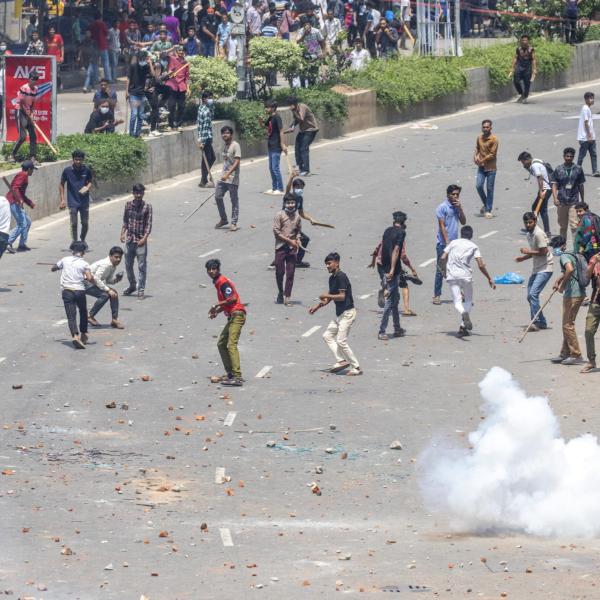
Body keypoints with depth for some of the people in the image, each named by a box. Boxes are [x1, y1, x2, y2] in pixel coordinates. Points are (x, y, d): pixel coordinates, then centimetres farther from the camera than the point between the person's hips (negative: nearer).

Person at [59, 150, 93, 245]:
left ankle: (82, 240, 31)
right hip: (73, 202, -2)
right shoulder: (67, 170, -5)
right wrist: (62, 200, -2)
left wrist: (87, 188, -14)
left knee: (85, 223, 8)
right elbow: (62, 185, 3)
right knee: (73, 224, -3)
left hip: (84, 201, 2)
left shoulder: (86, 170, -2)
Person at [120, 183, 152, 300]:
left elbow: (149, 224, -7)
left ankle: (141, 290, 5)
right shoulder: (128, 205, 5)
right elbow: (125, 221, 13)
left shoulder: (147, 207, -6)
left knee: (142, 266, -2)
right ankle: (132, 285, 33)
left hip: (141, 241, -4)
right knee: (128, 265, 13)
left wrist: (144, 238, -17)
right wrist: (123, 233, 0)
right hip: (129, 240, 4)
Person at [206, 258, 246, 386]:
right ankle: (230, 373, 18)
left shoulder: (223, 282, -11)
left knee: (231, 345, -19)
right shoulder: (218, 283, 19)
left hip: (237, 315, -11)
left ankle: (237, 377, -26)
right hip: (232, 316, 11)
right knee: (221, 344, 16)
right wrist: (216, 311, 12)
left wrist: (217, 305, -14)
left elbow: (232, 298, -21)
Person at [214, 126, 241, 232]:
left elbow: (237, 162, -19)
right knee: (218, 197, 5)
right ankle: (223, 219, 20)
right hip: (223, 177, 8)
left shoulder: (235, 146, -12)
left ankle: (234, 223, 7)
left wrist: (228, 174, -26)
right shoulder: (225, 146, 12)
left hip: (232, 178, -8)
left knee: (234, 200, 1)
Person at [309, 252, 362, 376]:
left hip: (347, 312, -10)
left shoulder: (341, 276, -17)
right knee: (327, 335, 10)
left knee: (341, 341, -11)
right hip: (339, 314, 10)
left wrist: (326, 296, -11)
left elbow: (342, 296, -22)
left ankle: (356, 367, -4)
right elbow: (330, 297, 21)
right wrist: (317, 306, 12)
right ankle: (342, 360, 5)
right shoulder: (332, 278, 12)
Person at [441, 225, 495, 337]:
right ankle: (463, 326, 2)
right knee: (468, 300, 16)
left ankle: (463, 313, -38)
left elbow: (443, 258, 5)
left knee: (457, 301, -2)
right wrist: (489, 279, 6)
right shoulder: (473, 246, 7)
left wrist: (444, 271, 21)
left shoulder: (453, 243, 13)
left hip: (452, 276, 1)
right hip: (466, 275, -1)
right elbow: (481, 265, -1)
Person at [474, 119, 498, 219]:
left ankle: (488, 211, 8)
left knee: (490, 189, 1)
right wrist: (475, 156, -4)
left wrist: (482, 161, -15)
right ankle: (485, 204, 19)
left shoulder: (494, 139, -11)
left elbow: (492, 154, -14)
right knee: (479, 186, -7)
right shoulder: (479, 138, 6)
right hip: (481, 167, 4)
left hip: (490, 168, -4)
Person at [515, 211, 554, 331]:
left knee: (533, 294, -20)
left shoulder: (538, 234, -17)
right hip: (536, 269, 10)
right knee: (530, 296, 10)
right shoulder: (529, 234, 13)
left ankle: (536, 322, -18)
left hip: (545, 268, -10)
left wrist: (528, 252, -15)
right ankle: (541, 322, 19)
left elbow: (543, 251, -21)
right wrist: (524, 257, 11)